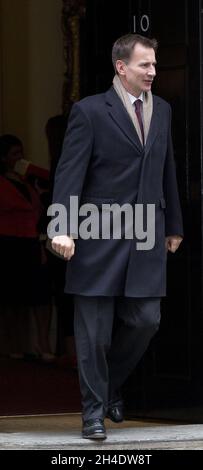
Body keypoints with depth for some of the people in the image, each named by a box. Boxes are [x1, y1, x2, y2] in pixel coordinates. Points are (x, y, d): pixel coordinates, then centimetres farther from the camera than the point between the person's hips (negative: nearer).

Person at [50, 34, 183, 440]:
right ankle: (94, 409, 11)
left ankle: (110, 385, 27)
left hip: (147, 236, 5)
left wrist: (173, 227, 19)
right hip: (99, 235, -5)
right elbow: (70, 172, -11)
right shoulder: (90, 111, -6)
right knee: (93, 329, 0)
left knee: (145, 320, 2)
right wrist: (63, 228, -20)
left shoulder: (162, 110, 12)